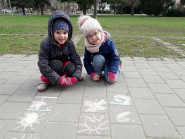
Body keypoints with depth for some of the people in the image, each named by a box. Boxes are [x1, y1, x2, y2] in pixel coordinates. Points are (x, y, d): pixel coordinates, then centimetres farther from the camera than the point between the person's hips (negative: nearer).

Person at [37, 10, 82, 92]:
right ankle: (46, 80, -9)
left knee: (71, 67, -29)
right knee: (57, 64, -34)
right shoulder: (45, 44, -25)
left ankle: (69, 77, 5)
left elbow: (77, 62, -18)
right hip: (51, 66, -2)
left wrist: (75, 77, -33)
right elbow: (43, 66, -30)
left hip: (64, 63, 2)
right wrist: (59, 80, -35)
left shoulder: (69, 43, -18)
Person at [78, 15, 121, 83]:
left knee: (110, 80, -23)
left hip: (110, 63, -1)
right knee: (98, 58, -34)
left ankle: (117, 68, 10)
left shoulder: (108, 43, -26)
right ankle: (98, 74, -8)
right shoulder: (88, 47, -18)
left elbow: (115, 58, -23)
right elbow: (86, 61, -10)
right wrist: (92, 74, -21)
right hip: (98, 64, 1)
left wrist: (112, 74, -29)